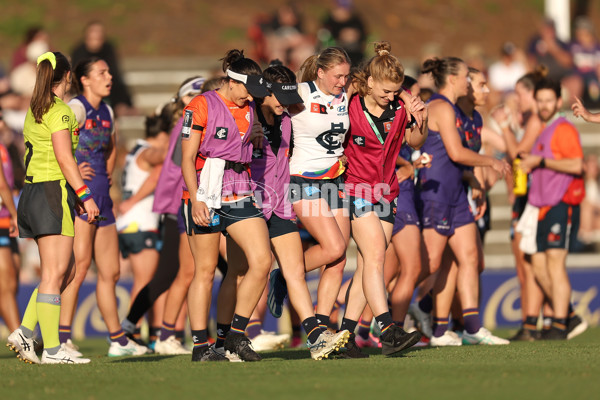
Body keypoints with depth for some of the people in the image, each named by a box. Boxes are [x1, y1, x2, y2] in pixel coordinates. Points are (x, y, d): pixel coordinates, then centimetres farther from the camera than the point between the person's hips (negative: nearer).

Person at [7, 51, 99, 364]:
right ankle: (52, 349, -8)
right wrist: (86, 195, -17)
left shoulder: (34, 111, 16)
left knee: (65, 271, 13)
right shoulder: (59, 111, -11)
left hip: (33, 189, 9)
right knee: (54, 274, -8)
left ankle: (25, 332, 6)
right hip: (53, 191, -9)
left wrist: (75, 196, 27)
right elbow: (64, 159, -17)